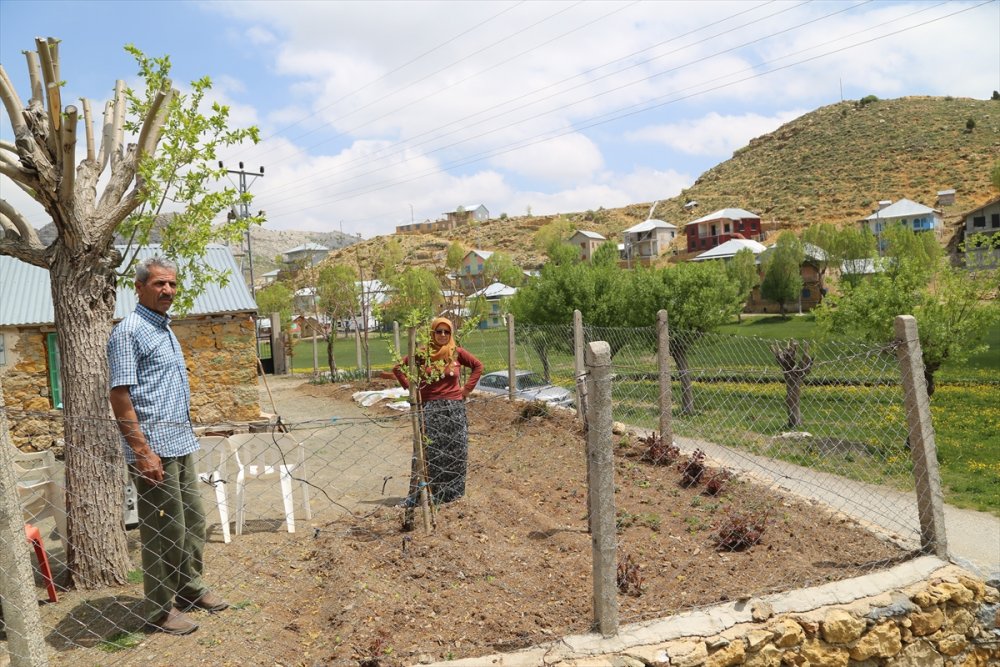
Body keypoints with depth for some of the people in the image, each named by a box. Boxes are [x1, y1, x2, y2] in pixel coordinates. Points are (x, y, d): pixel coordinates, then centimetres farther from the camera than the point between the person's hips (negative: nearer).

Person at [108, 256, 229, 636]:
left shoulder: (166, 331, 15)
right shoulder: (129, 332, -12)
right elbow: (120, 396, -17)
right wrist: (143, 452, -21)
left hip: (181, 444, 9)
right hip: (155, 447, -9)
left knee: (192, 521, 15)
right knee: (162, 530, 0)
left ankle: (189, 588, 30)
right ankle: (159, 608, 13)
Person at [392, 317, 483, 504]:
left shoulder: (457, 352, 1)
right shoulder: (422, 354, -1)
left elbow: (478, 366, 13)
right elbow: (398, 368, 7)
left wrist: (467, 388, 6)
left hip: (454, 407, 1)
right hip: (430, 408, -1)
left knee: (454, 451, 5)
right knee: (429, 451, -4)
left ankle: (452, 491, 17)